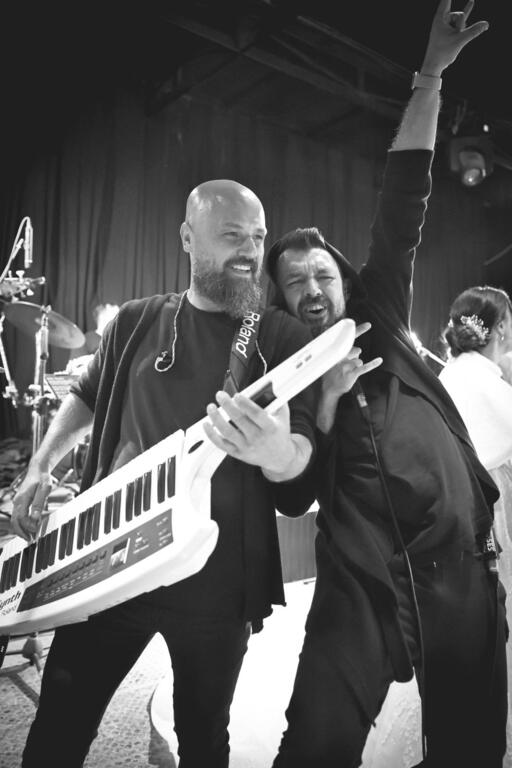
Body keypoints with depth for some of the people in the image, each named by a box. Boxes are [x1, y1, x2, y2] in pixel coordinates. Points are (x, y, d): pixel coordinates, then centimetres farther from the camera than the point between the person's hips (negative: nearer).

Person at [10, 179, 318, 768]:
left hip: (218, 577, -1)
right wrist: (40, 469, 6)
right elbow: (87, 396, 19)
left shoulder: (284, 338, -3)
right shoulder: (136, 322, 5)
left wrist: (279, 453, -32)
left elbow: (303, 446, -9)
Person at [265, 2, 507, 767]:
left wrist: (430, 79, -3)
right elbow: (292, 497, -3)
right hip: (361, 586, -2)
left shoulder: (383, 319, 8)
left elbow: (403, 205, 0)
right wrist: (327, 405, -15)